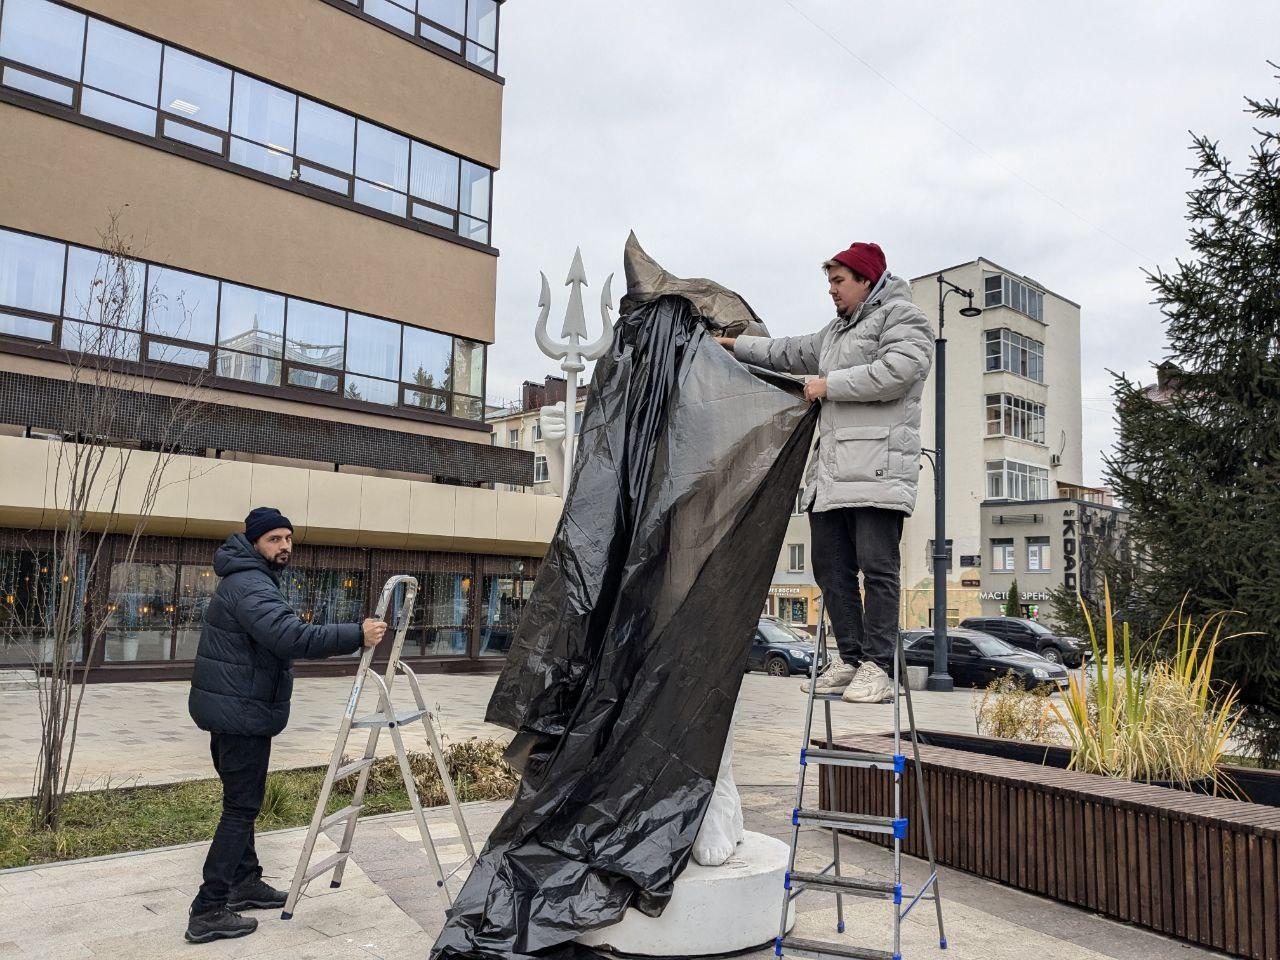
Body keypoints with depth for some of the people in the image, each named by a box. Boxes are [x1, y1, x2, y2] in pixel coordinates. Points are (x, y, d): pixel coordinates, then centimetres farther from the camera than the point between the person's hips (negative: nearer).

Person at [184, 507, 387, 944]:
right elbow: (293, 637, -34)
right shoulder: (250, 586, -20)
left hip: (231, 710, 11)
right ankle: (208, 912, -2)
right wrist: (356, 635, -33)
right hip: (241, 713, -11)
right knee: (241, 807, -6)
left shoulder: (248, 580, 14)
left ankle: (245, 882, 30)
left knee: (241, 801, 18)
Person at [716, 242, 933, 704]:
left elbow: (896, 372, -16)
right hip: (831, 470, 9)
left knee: (877, 568, -9)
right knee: (832, 568, 7)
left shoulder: (903, 318, 1)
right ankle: (849, 659, 14)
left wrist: (830, 385, -7)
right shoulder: (836, 331, 29)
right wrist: (736, 345, 41)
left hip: (877, 469, -9)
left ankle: (878, 666, -6)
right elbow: (790, 352, 39)